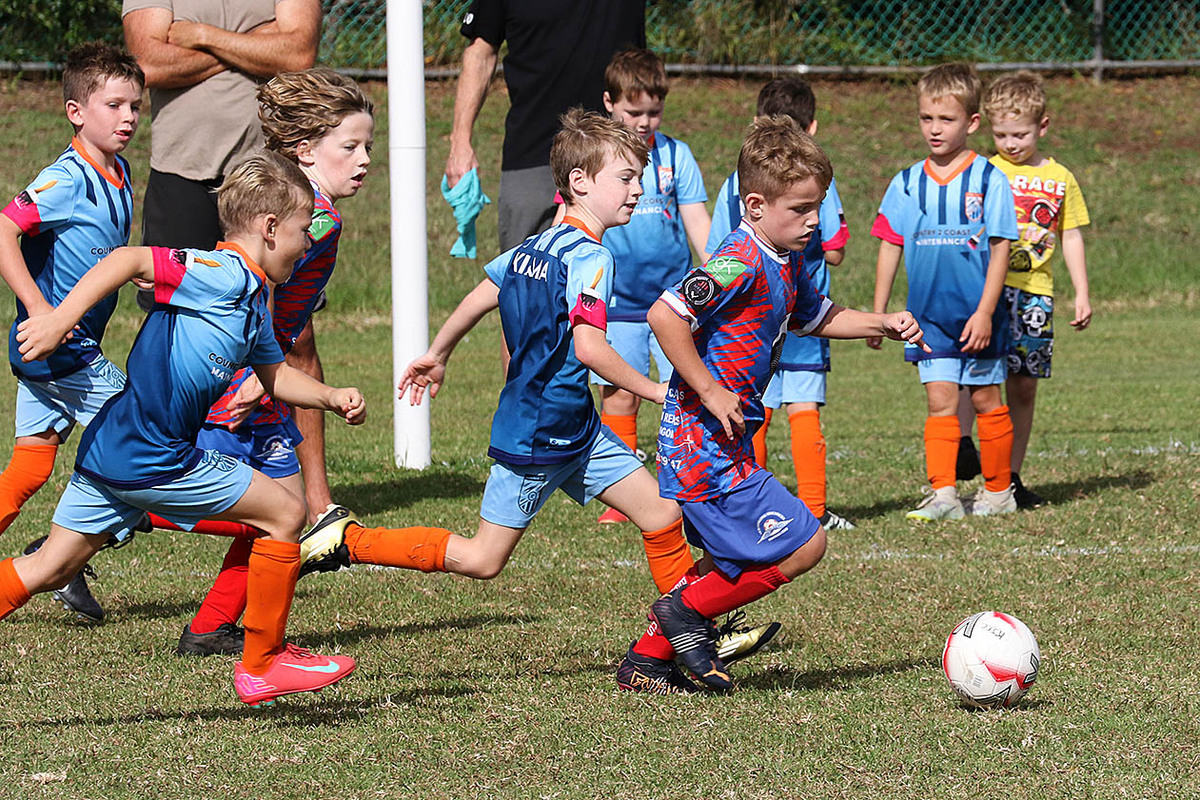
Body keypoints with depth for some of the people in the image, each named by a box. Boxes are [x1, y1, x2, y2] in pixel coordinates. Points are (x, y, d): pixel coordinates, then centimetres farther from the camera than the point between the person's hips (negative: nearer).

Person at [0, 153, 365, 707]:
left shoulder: (254, 302, 17)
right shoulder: (223, 274, -13)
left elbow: (274, 373, 34)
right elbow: (129, 261, -23)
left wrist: (331, 398, 20)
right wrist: (61, 320, -30)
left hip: (111, 454, 10)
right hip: (151, 458, -10)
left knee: (46, 569, 13)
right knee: (285, 512, 1)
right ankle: (263, 663, 11)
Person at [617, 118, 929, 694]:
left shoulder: (786, 264, 11)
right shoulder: (742, 265, -21)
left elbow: (814, 317, 32)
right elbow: (665, 315, -29)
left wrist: (882, 324, 19)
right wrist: (710, 392, -24)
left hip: (705, 445, 10)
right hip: (707, 444, -10)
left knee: (735, 565, 20)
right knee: (803, 544, -10)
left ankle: (647, 661, 26)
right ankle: (689, 609, 1)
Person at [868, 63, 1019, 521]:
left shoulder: (988, 181, -6)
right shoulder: (907, 184, 4)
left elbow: (1000, 249, -6)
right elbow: (890, 247, 9)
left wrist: (985, 312, -12)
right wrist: (877, 314, 7)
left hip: (978, 316, -2)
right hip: (929, 316, 2)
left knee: (986, 399, 7)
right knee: (940, 400, -5)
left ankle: (998, 491, 19)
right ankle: (943, 494, -9)